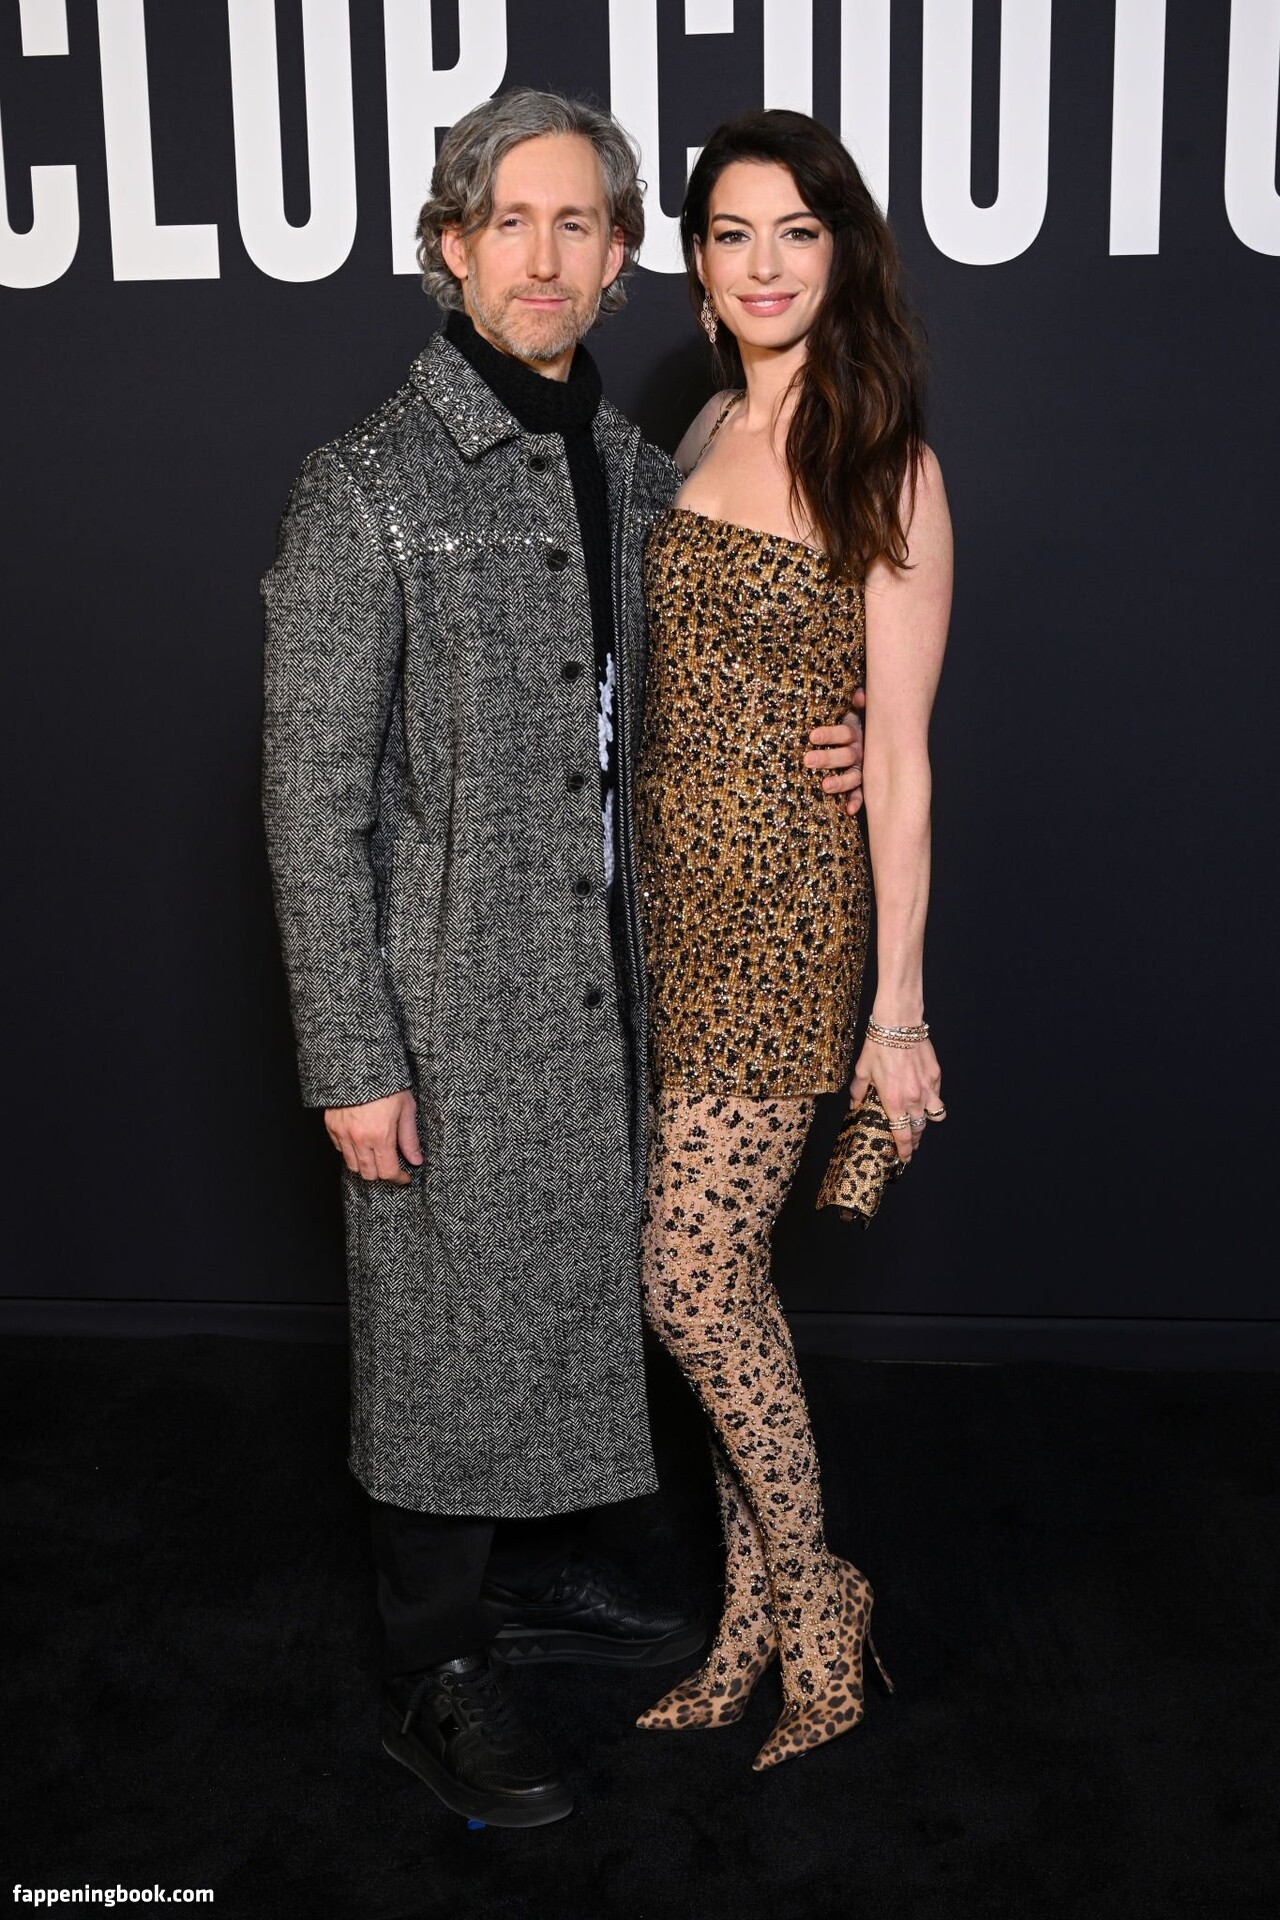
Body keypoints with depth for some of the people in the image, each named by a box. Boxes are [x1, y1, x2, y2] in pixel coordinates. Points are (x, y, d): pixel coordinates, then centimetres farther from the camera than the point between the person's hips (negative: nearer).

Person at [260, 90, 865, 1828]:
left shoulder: (638, 475, 7)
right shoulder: (368, 492, -13)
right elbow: (313, 800, -14)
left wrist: (809, 753, -1)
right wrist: (354, 1061, -16)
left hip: (603, 984, 6)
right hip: (451, 1002, -6)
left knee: (572, 1293, 19)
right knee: (450, 1329, 6)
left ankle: (539, 1571, 41)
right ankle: (437, 1675, 25)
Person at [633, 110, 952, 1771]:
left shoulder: (884, 473, -7)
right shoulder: (699, 434, 11)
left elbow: (898, 750, -10)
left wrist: (900, 1006, -12)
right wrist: (624, 900, 12)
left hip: (788, 905, -6)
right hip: (671, 895, 6)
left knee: (689, 1276, -5)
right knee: (721, 1275, 11)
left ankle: (812, 1604, 18)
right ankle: (761, 1618, 27)